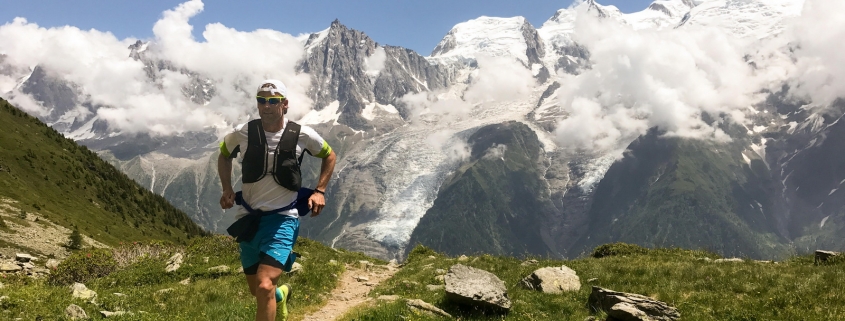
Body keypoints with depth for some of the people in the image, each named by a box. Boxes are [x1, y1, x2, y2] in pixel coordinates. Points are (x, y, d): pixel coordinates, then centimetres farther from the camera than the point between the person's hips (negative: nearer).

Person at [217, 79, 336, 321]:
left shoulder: (302, 135, -9)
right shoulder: (243, 134, -5)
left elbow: (329, 156, 11)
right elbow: (224, 155, 17)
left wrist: (320, 191, 0)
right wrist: (227, 189, 3)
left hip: (282, 218, -3)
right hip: (249, 218, 3)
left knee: (265, 287, -21)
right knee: (256, 290, 16)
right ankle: (282, 294, 52)